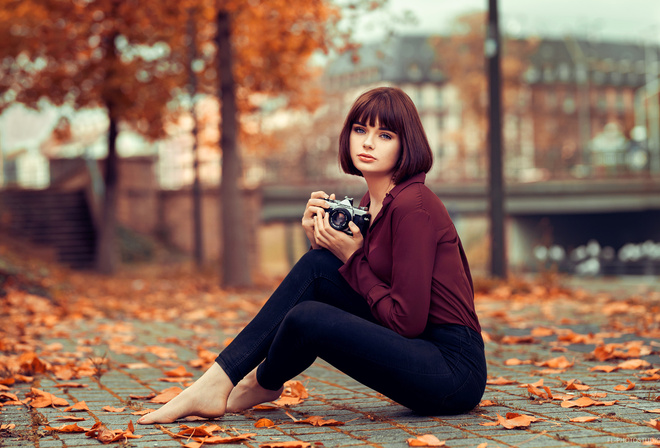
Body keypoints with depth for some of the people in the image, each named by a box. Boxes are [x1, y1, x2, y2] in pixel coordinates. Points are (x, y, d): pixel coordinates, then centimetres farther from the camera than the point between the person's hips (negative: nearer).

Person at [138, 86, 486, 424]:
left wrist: (352, 258, -11)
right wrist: (319, 240, -4)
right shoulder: (371, 203, 11)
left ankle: (262, 385, 11)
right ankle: (217, 384, -2)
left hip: (456, 370, -9)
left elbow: (407, 321, -19)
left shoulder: (413, 205, -18)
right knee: (316, 266, -3)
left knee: (305, 317, -23)